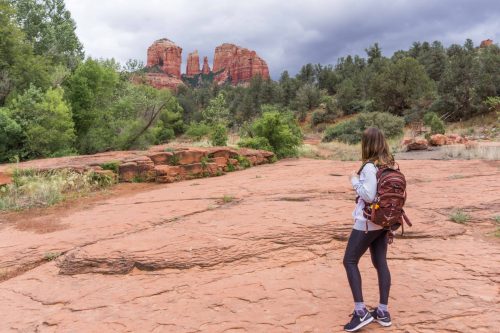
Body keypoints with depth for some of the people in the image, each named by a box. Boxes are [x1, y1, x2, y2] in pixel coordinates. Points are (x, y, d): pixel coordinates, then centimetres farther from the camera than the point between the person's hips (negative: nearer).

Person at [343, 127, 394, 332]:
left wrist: (355, 180, -9)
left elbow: (368, 195, -22)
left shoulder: (370, 167, -18)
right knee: (381, 263, 12)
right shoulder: (389, 165, 6)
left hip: (368, 222, -8)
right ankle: (383, 312, 19)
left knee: (350, 261, 1)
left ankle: (361, 312, -1)